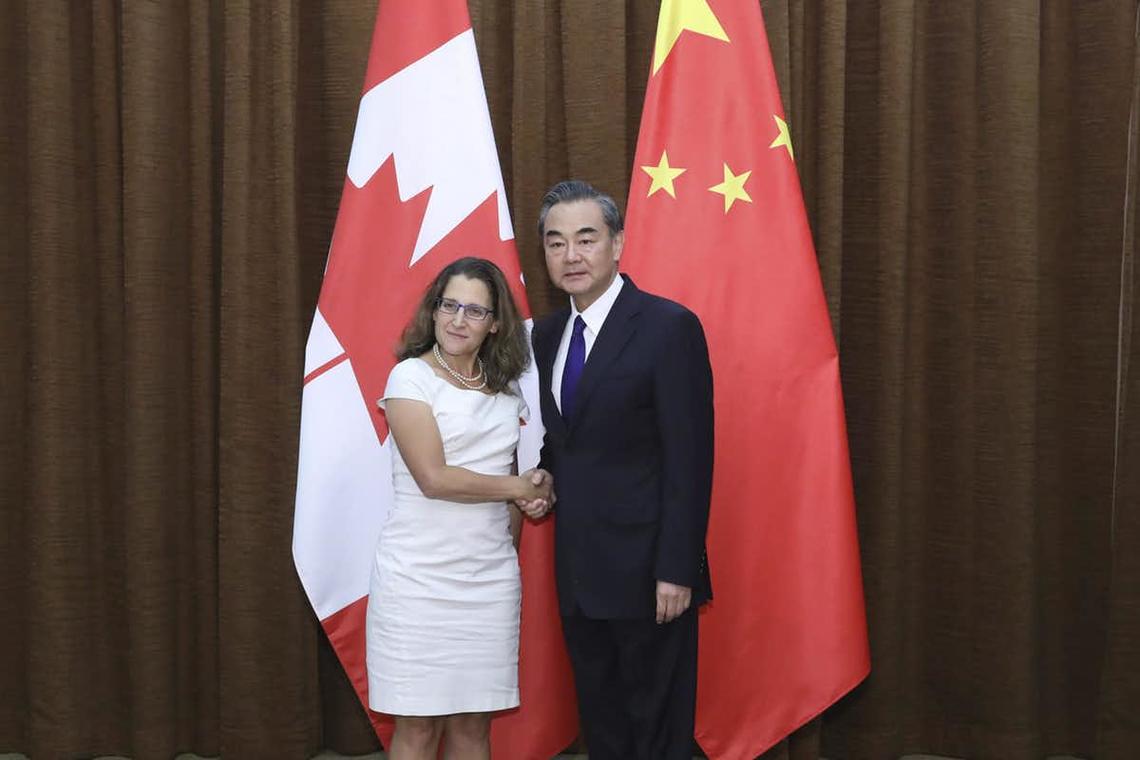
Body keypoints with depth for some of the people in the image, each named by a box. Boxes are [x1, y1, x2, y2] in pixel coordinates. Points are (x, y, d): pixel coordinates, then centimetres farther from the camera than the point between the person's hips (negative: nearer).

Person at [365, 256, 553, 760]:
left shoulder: (506, 389, 11)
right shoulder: (410, 377, -5)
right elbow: (433, 478, -14)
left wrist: (523, 508, 6)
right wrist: (519, 487, -6)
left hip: (491, 576, 5)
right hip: (420, 574, -4)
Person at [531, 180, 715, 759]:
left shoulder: (669, 327, -13)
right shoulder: (548, 333, 10)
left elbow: (688, 460, -16)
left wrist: (675, 570, -19)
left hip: (645, 571, -7)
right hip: (577, 571, 7)